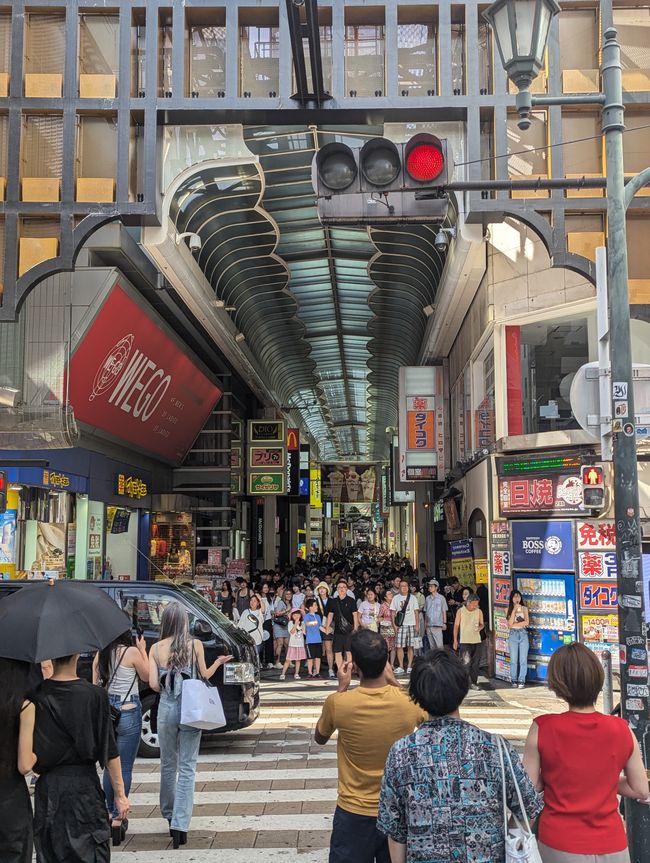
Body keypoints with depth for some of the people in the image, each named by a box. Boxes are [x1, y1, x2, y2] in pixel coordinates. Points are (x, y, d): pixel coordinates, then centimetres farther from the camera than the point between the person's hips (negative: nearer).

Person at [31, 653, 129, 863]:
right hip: (84, 785, -2)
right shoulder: (95, 695, -11)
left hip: (47, 788, 2)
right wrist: (120, 794, -1)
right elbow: (109, 752, -7)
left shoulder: (36, 696, -6)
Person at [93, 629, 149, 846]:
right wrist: (143, 651, 8)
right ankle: (118, 818, 0)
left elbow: (95, 685, 7)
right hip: (128, 712, -5)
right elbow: (147, 677, 2)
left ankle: (110, 812, 26)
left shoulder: (100, 654, 3)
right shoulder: (132, 652, -12)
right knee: (125, 768, 1)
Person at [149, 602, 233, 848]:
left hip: (166, 708, 2)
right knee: (187, 767, 2)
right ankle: (180, 824, -6)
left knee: (168, 765, 19)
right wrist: (218, 662, 23)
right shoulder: (195, 645, -5)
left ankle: (169, 815, 32)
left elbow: (153, 684, -4)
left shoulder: (156, 648, -2)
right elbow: (204, 675, 5)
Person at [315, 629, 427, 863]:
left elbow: (320, 738, 4)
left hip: (354, 811, -1)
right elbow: (421, 717, 10)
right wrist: (394, 683, 7)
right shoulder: (409, 701, -16)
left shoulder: (338, 703, -19)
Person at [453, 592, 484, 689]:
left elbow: (482, 624, 13)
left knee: (475, 662, 5)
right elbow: (456, 626, 1)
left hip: (476, 640, 3)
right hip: (465, 641, -3)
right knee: (466, 662, -12)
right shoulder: (461, 611, -3)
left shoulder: (479, 611, 4)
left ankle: (474, 682, 16)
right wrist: (455, 640, -2)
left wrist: (480, 627, -12)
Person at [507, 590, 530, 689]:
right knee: (513, 659, 1)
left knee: (523, 659, -3)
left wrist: (514, 624, -7)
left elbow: (527, 622, -3)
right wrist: (514, 610, -10)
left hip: (523, 634, 0)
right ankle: (514, 680, 9)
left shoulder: (524, 608, 8)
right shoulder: (509, 609, 6)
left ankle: (521, 680, 0)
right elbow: (510, 624, -7)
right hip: (513, 634, 0)